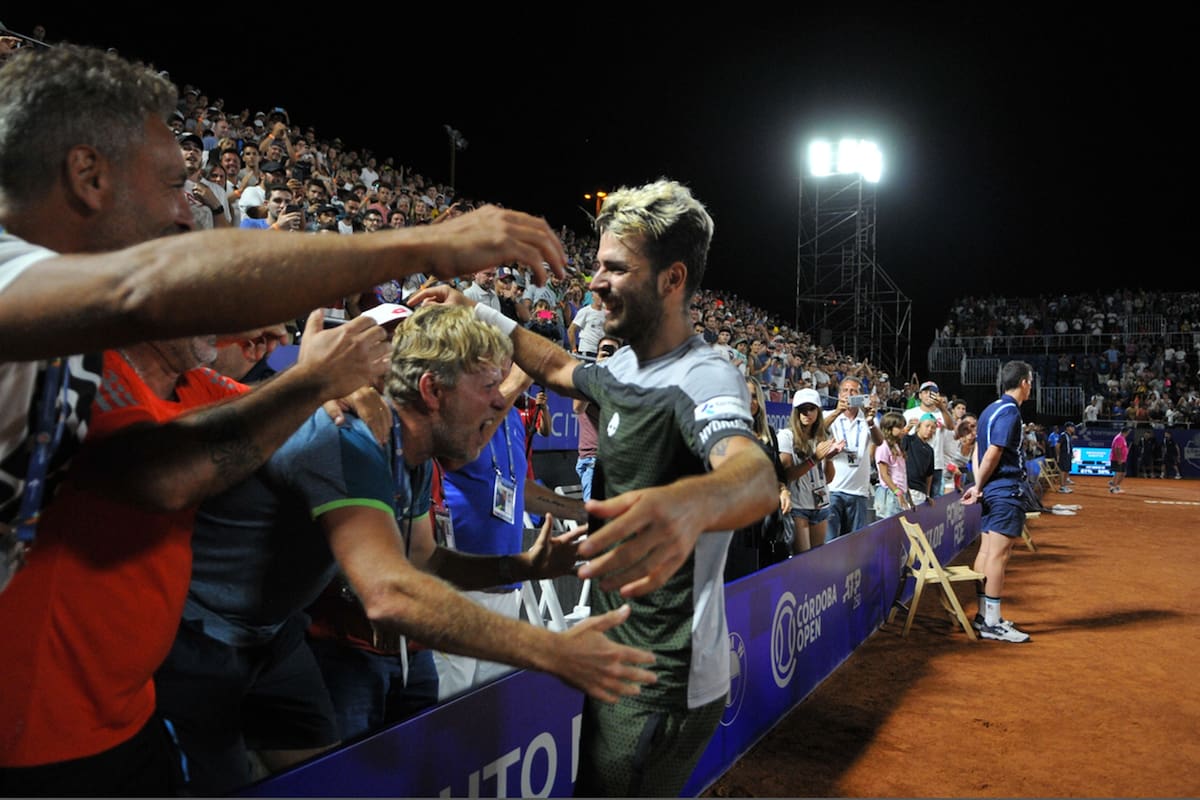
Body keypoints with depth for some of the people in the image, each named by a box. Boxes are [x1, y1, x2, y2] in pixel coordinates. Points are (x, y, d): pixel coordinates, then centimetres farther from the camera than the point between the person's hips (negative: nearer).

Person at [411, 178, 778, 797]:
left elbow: (756, 476, -44)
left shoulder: (702, 378, -23)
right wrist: (478, 315, 19)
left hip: (664, 684, -9)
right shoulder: (625, 367, 6)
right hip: (618, 655, 9)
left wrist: (686, 503, -67)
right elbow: (559, 368, 28)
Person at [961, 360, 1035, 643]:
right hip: (1007, 492, -10)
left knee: (986, 551, 11)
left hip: (991, 492, 10)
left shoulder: (991, 409, 15)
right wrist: (979, 486, -7)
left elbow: (978, 450, 13)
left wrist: (978, 485, 5)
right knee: (999, 554, -8)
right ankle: (992, 623, -5)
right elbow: (993, 454, -18)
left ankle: (984, 615, 18)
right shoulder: (1010, 412, -13)